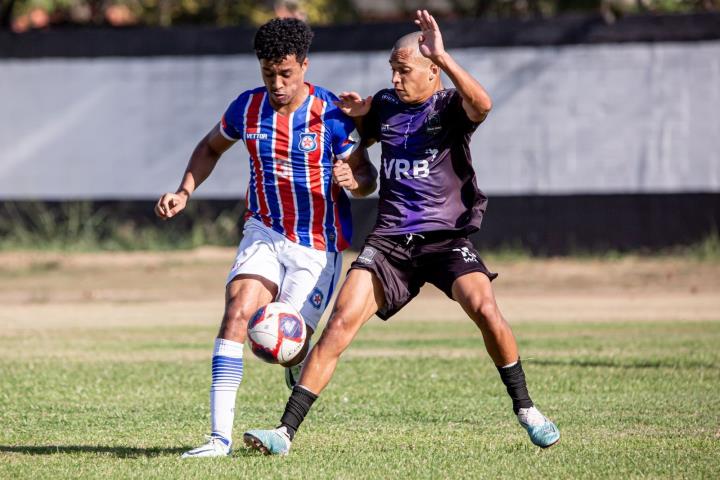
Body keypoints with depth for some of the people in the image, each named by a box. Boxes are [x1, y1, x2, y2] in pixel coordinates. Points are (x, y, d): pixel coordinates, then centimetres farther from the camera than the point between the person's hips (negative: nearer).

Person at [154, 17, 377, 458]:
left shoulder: (331, 115, -14)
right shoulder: (248, 108, -3)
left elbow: (367, 176, -8)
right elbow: (211, 147, 16)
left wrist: (353, 180, -32)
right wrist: (185, 193, 2)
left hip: (318, 247, -3)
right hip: (265, 232, 3)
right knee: (238, 312, -21)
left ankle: (302, 367, 36)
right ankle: (221, 435, -24)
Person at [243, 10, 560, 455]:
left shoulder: (450, 106, -3)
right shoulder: (385, 105, 11)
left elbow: (482, 104, -28)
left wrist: (443, 57, -35)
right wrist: (356, 114, 8)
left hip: (447, 236, -3)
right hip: (391, 238, 3)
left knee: (484, 307, -27)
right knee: (341, 322, -12)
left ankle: (525, 409, -4)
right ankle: (286, 431, -11)